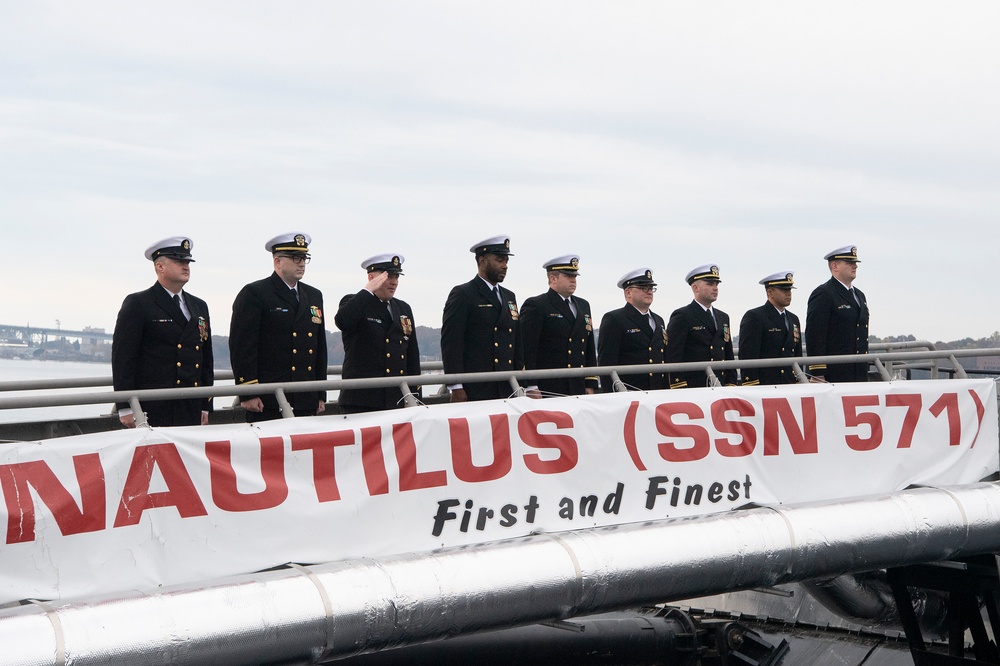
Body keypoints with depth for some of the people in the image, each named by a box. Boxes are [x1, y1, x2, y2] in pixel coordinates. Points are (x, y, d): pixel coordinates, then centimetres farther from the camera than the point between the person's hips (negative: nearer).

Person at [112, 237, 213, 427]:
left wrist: (206, 407, 16)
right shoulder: (137, 304, 0)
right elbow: (122, 357, -6)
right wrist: (125, 408, -11)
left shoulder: (199, 306, 19)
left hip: (192, 410, 6)